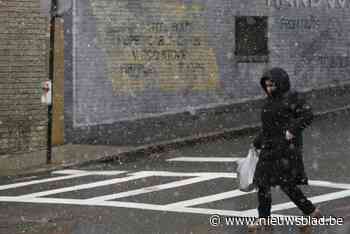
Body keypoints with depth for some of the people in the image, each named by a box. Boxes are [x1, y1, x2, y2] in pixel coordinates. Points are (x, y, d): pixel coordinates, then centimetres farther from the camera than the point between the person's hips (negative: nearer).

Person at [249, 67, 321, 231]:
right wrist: (256, 143, 23)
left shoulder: (292, 98, -10)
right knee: (262, 183, 6)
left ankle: (312, 211, 8)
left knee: (286, 184, -8)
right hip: (270, 148, 8)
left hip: (286, 148, -8)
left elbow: (308, 115, -19)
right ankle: (264, 219, 15)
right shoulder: (271, 101, 14)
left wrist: (292, 130, -27)